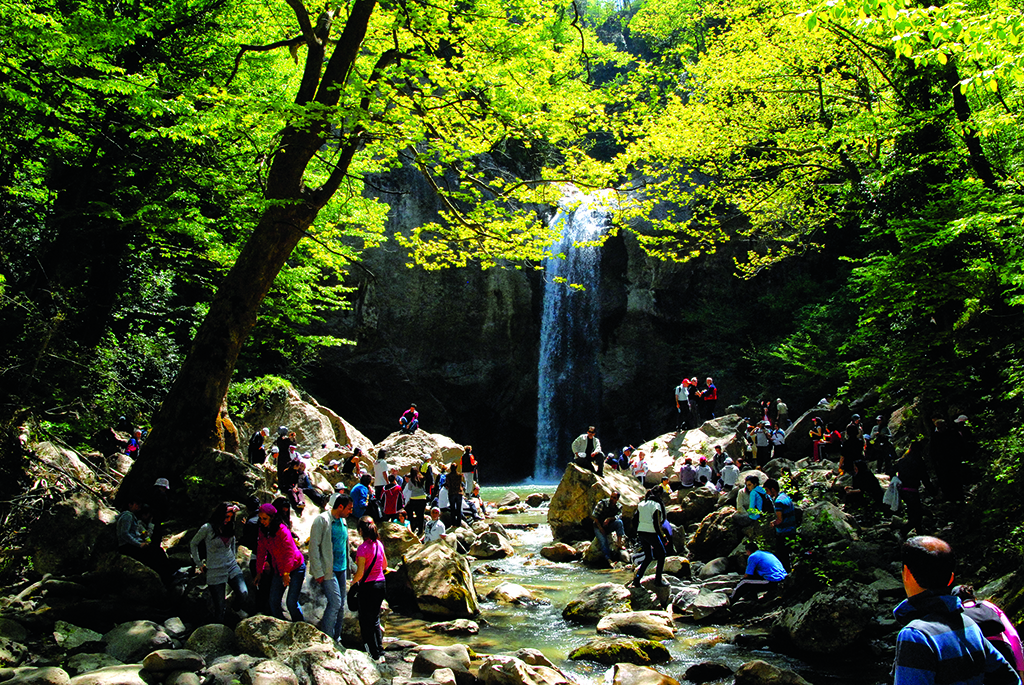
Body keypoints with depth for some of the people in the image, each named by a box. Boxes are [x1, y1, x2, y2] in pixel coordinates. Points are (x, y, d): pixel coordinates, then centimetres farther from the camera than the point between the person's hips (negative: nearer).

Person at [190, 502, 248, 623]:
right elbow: (193, 544, 4)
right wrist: (199, 564, 4)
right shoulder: (207, 528, -9)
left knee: (244, 596, -16)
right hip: (216, 571, -4)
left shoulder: (229, 526, 5)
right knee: (219, 608, -2)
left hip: (232, 567, 4)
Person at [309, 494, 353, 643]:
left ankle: (336, 638, 19)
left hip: (341, 569, 8)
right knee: (335, 602, -12)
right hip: (327, 570, -7)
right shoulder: (322, 520, -11)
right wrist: (318, 572, -17)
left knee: (341, 605, 9)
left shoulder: (343, 521, 12)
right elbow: (314, 547, -13)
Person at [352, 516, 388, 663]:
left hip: (368, 586, -7)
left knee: (366, 622, 8)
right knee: (375, 619, 19)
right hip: (381, 584, 7)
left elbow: (360, 573, -18)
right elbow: (384, 565, 13)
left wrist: (352, 583, -1)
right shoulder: (379, 544, 2)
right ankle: (380, 653, 22)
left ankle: (375, 655, 12)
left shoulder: (363, 548, -19)